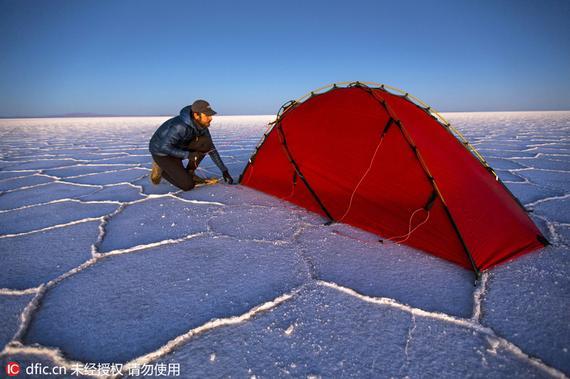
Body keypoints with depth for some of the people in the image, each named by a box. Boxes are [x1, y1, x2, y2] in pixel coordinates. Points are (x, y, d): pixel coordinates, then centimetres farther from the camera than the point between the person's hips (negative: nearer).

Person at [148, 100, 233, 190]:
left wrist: (224, 170, -3)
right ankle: (162, 170, 6)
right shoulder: (180, 126, -33)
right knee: (188, 184, -18)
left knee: (205, 142, -16)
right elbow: (164, 147, -29)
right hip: (162, 152, -7)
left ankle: (189, 173, 0)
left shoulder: (201, 125, -9)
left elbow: (211, 148, -1)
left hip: (179, 148, 7)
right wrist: (187, 155, -31)